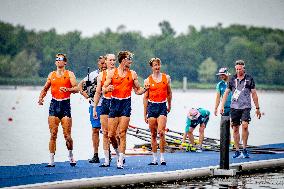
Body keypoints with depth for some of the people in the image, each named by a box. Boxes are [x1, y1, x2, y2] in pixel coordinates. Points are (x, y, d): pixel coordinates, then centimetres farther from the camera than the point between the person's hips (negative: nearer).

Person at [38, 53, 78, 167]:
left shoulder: (69, 74, 3)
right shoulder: (51, 75, 14)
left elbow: (76, 88, -7)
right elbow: (45, 89, 23)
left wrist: (67, 89, -25)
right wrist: (41, 98, 5)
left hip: (65, 104, -3)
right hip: (54, 104, 3)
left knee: (67, 135, -4)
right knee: (53, 134, -3)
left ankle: (71, 155, 19)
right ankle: (51, 160, -1)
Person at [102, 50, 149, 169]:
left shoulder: (132, 74, 7)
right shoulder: (112, 73, 5)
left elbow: (137, 91, 13)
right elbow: (103, 89, 5)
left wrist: (144, 89, -7)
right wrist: (108, 89, -17)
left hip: (126, 103, -1)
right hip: (114, 103, 1)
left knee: (122, 133, -7)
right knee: (111, 134, -1)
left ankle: (120, 161, -6)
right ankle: (119, 152, 25)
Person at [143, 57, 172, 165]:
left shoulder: (166, 78, 6)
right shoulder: (148, 80, 3)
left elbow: (169, 93, 19)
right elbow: (145, 97, 5)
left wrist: (169, 105, 25)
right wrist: (145, 113, 4)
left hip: (162, 106, -1)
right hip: (152, 106, 1)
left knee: (161, 132, -15)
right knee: (153, 134, 4)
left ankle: (162, 157, -9)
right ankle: (154, 158, 10)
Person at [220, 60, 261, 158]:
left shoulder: (249, 79, 4)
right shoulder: (232, 79, 9)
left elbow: (254, 94, 7)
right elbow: (226, 93, 12)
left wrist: (257, 108, 6)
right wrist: (222, 106, 3)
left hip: (245, 107, -2)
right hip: (234, 107, 3)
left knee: (245, 126, -20)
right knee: (235, 129, 3)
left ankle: (244, 149, -8)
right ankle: (237, 151, 11)